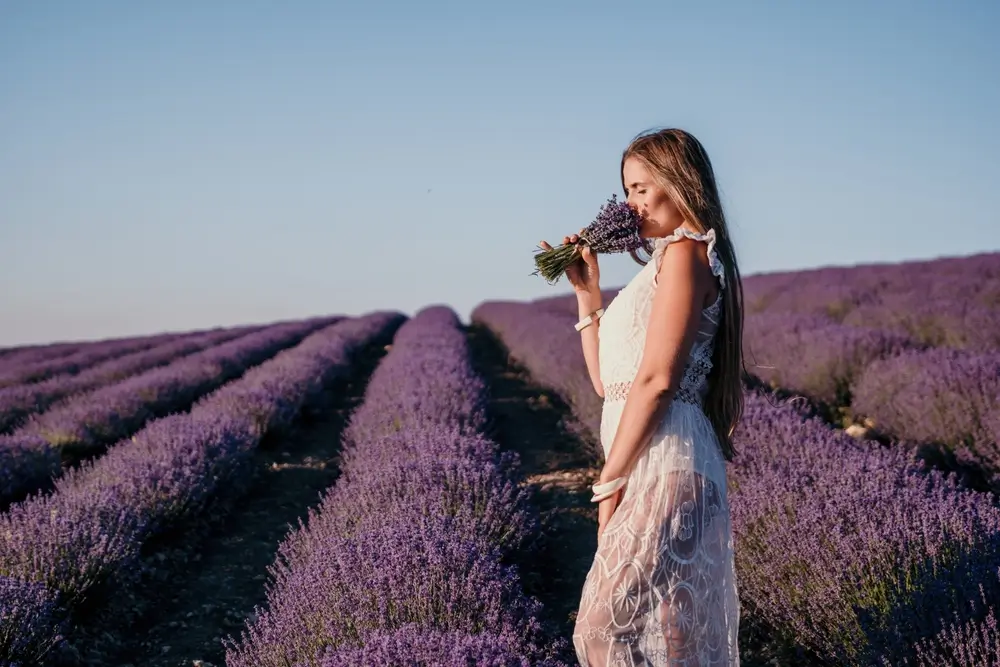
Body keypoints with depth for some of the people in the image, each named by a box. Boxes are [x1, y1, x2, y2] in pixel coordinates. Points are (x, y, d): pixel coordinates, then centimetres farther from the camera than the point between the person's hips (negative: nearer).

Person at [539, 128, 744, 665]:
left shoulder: (685, 252, -8)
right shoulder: (664, 263, 21)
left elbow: (656, 380, -16)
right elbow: (606, 382, 19)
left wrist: (609, 482, -14)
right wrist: (587, 292, 15)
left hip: (663, 466, -10)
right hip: (649, 466, 10)